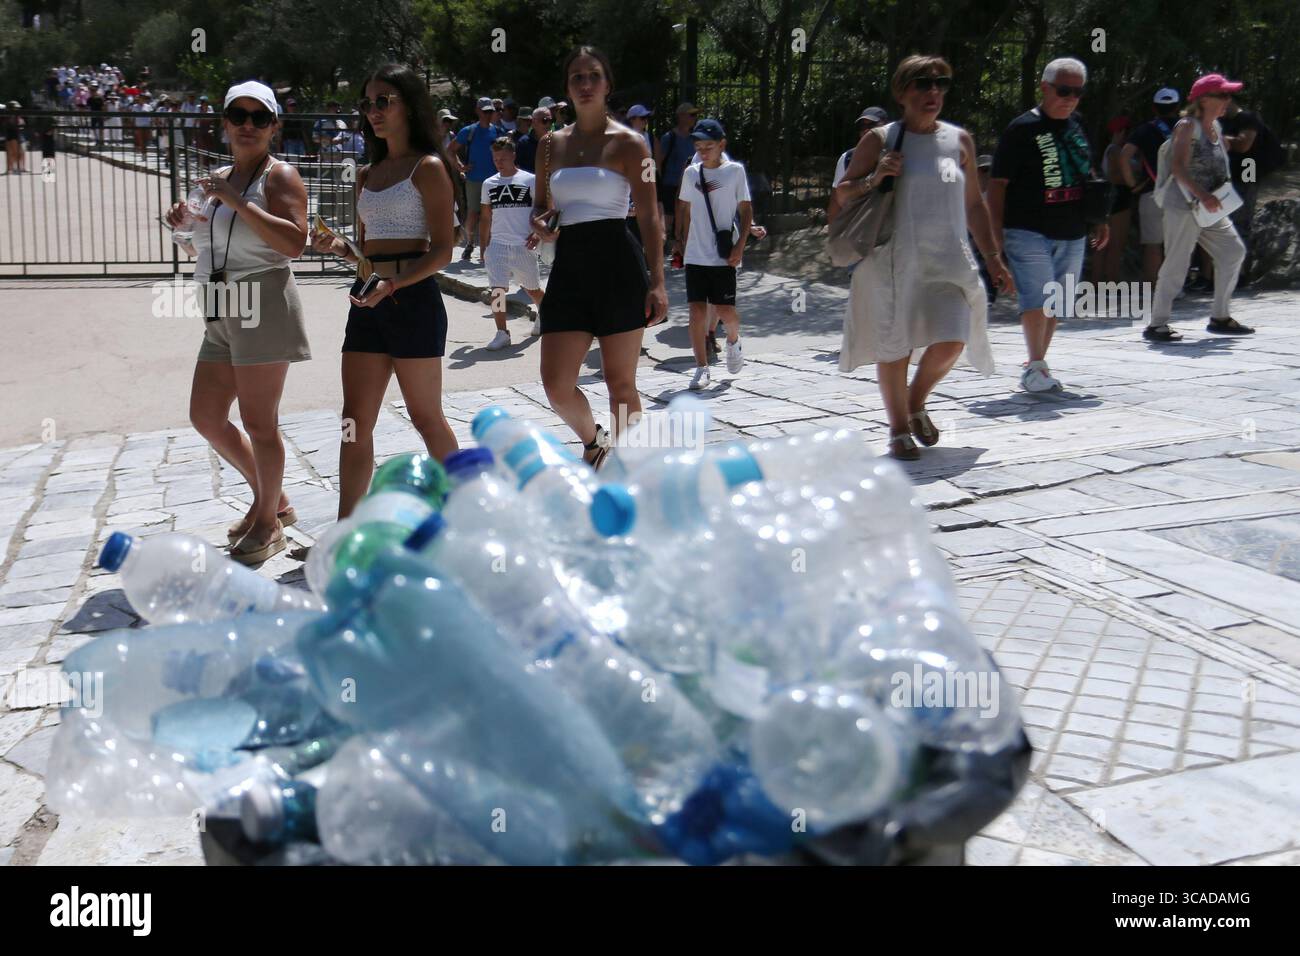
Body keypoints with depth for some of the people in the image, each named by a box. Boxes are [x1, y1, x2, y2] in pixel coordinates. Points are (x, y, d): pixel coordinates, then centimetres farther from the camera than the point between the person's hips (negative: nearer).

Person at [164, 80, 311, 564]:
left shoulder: (279, 175, -6)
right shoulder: (220, 177, 17)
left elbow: (294, 242, -21)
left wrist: (237, 202, -22)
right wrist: (187, 222, 9)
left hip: (263, 309, -9)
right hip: (222, 317, 9)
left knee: (259, 423, -2)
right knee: (205, 417, 12)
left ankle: (270, 522, 14)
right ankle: (269, 498, 28)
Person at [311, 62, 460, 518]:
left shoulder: (428, 167, -4)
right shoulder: (367, 174, 17)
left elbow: (442, 250, -11)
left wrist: (393, 286, -23)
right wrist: (335, 246, 1)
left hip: (413, 297, -7)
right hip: (368, 300, 7)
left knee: (426, 418, 2)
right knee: (355, 423, 4)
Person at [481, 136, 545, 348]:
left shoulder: (530, 180, 0)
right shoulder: (489, 184, 10)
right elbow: (485, 217, 15)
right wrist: (483, 247, 11)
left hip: (523, 245, -2)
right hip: (497, 244, 2)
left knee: (532, 288, 13)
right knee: (496, 288, -13)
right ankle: (502, 332, -6)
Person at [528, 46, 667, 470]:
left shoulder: (628, 143, 0)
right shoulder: (551, 144, 13)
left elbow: (649, 216, -3)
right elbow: (540, 206, 22)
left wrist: (657, 281, -11)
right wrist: (540, 225, -3)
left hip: (617, 264, -4)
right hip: (568, 266, 4)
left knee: (620, 383, 2)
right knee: (556, 386, -4)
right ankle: (592, 441, 27)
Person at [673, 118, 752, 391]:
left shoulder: (735, 171, -1)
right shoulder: (691, 173, 7)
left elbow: (746, 210, 1)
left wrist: (740, 246, -8)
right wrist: (680, 240, 13)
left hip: (723, 256, -2)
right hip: (695, 255, 2)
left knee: (725, 309, -3)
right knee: (697, 310, -4)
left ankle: (733, 341, 31)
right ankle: (702, 369, 2)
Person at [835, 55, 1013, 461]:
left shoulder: (959, 140, 10)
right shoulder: (880, 140, 2)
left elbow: (974, 204, 17)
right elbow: (842, 193, 5)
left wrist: (993, 257, 14)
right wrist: (874, 178, -14)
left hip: (947, 260, 2)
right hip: (891, 260, -2)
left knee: (951, 341, -11)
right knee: (894, 346, 1)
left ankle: (916, 403, 19)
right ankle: (899, 429, 20)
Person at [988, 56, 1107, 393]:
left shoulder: (1076, 126, 13)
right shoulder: (1023, 128, -7)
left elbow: (1088, 175, 24)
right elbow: (998, 182, -9)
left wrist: (1099, 220, 19)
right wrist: (996, 229, -15)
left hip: (1072, 234, 7)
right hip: (1029, 232, -7)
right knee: (1037, 298, -16)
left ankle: (1036, 366, 20)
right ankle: (1036, 366, -8)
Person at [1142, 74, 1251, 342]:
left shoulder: (1215, 127, 14)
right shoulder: (1188, 126, -10)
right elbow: (1177, 166, -20)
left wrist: (1225, 180, 11)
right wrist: (1202, 195, -28)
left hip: (1210, 208, 9)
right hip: (1184, 204, -9)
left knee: (1233, 251, 7)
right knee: (1177, 263, -10)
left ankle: (1220, 317, 15)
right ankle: (1156, 324, -5)